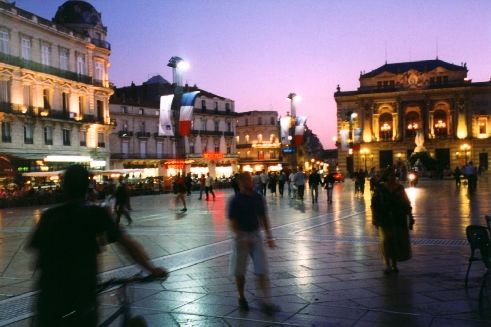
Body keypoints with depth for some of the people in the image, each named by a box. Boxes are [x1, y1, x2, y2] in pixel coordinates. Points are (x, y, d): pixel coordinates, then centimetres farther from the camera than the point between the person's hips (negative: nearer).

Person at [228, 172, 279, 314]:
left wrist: (269, 236, 8)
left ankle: (267, 302, 0)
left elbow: (263, 218, 11)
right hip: (241, 237, -3)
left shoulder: (258, 198, 2)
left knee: (262, 270, -3)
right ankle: (241, 298, 28)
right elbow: (232, 222, -13)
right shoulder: (235, 200, -10)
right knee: (239, 271, 9)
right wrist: (241, 237, -25)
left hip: (256, 235, 3)